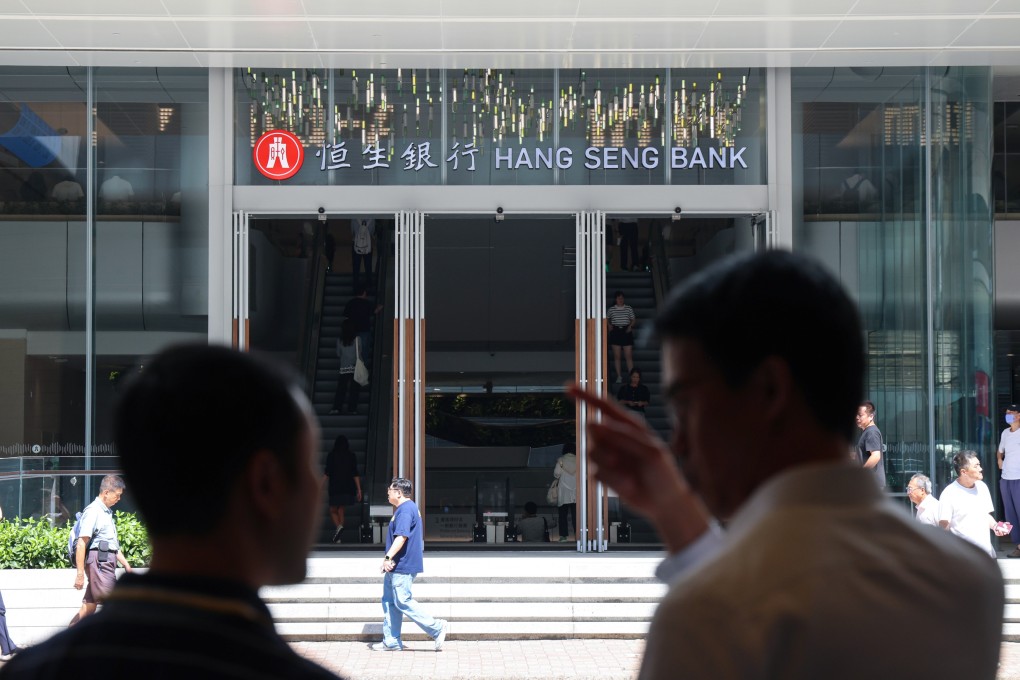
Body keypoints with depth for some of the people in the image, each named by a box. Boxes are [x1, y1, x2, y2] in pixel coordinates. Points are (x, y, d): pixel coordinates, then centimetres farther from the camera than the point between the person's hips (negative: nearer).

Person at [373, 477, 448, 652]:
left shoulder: (405, 510, -16)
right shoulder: (409, 508, 19)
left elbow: (402, 536, -27)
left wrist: (388, 557, -29)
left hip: (402, 567, -11)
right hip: (396, 567, 11)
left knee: (403, 602, -9)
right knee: (389, 602, 11)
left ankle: (437, 628, -4)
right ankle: (391, 641, 13)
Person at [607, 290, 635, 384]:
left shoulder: (629, 308, 5)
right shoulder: (611, 309, 6)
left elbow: (633, 319, 9)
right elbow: (606, 318, 20)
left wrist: (630, 326, -8)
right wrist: (609, 325, 3)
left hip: (626, 331, -1)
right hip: (615, 332, 1)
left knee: (629, 356, -3)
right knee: (616, 356, 2)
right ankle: (619, 376, 8)